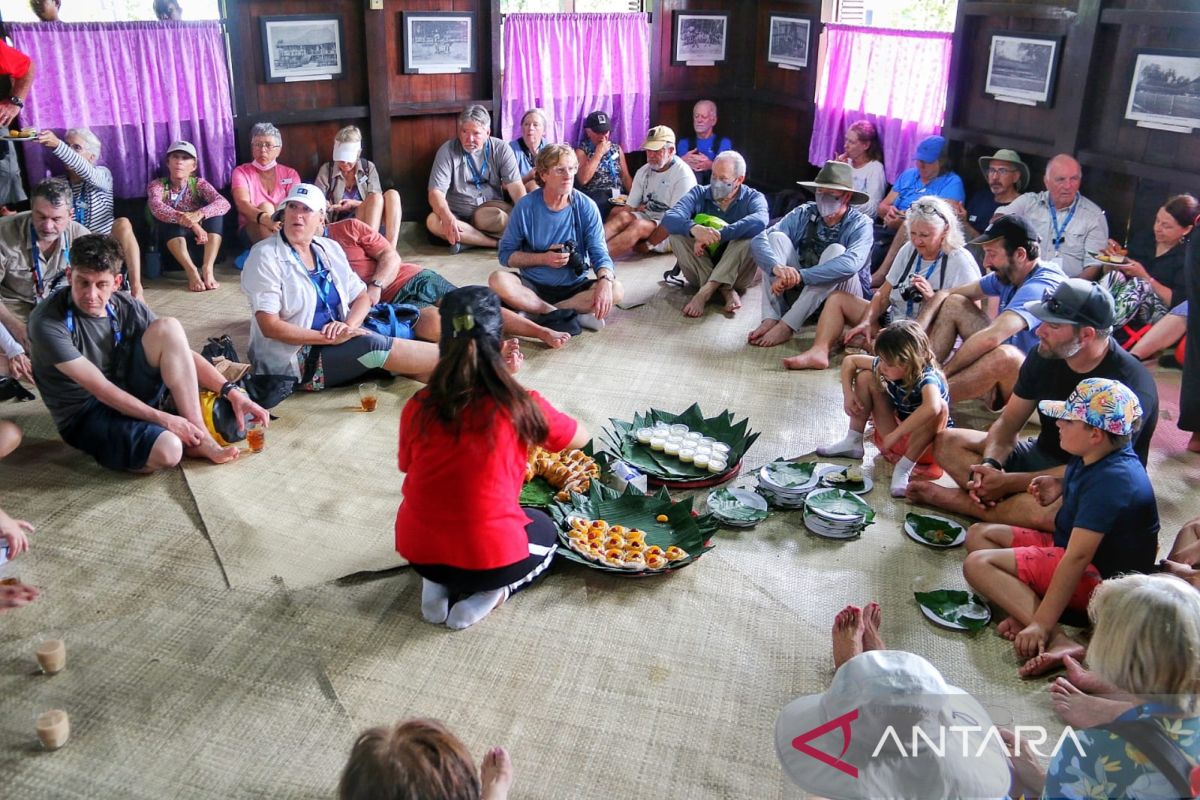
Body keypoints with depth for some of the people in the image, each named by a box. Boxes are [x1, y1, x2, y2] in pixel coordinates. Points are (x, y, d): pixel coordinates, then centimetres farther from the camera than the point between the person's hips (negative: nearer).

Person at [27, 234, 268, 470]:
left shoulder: (126, 307, -5)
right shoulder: (47, 323, -21)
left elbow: (180, 351, -2)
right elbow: (100, 389, -22)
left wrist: (231, 392, -13)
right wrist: (163, 419, -25)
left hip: (126, 395, 6)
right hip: (84, 416, -6)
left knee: (168, 328, -18)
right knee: (167, 451, -37)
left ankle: (197, 436, -18)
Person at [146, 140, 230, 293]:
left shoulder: (198, 184, -2)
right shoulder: (157, 185, -6)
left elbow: (224, 203, -22)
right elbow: (156, 207, -30)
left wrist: (199, 214, -43)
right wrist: (192, 224, -46)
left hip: (199, 240, 1)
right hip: (171, 241, -1)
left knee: (216, 212, -21)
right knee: (169, 218, -30)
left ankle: (207, 268, -33)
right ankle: (191, 271, -40)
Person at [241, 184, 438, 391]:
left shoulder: (329, 249, 9)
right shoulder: (265, 256, -9)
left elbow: (362, 297, 11)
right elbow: (269, 326, -17)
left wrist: (348, 325, -13)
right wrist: (329, 338, -22)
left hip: (336, 341, 6)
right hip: (294, 360, -6)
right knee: (372, 345, -24)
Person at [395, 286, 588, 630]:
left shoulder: (417, 408, -8)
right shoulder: (521, 406, -14)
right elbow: (581, 437, 5)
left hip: (417, 552, 3)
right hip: (490, 557, -3)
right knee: (545, 531, 30)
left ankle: (436, 585, 12)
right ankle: (490, 593, 4)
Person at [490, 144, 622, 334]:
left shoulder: (586, 207, -6)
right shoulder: (526, 206, -7)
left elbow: (599, 253, -10)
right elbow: (506, 254, -4)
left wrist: (605, 280, -32)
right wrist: (544, 259, -18)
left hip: (573, 287, 1)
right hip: (532, 286, -1)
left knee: (616, 290, -26)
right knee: (498, 280, -29)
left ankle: (538, 311, -23)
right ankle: (563, 314, -24)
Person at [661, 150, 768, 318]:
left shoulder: (753, 198, -4)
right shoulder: (699, 193, 1)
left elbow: (760, 221, -30)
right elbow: (669, 219, -18)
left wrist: (717, 235, -37)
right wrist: (694, 229, -39)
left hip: (736, 273, -2)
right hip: (700, 271, 2)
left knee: (750, 235, -27)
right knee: (677, 233, -20)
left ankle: (706, 291, -31)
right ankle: (725, 290, -27)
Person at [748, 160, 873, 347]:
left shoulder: (860, 224, -14)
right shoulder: (803, 214, -5)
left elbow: (851, 263, -35)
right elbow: (759, 241, -18)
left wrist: (800, 276, -44)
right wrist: (778, 267, -40)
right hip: (800, 290, 3)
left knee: (836, 251, -30)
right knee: (776, 237, -15)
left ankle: (787, 326, -32)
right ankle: (770, 319, -29)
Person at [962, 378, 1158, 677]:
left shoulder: (1112, 480, -28)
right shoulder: (1091, 458, 1)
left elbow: (1078, 557, -32)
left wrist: (1042, 624, -33)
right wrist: (1060, 485, 5)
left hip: (1101, 577, -11)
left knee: (978, 564, -19)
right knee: (978, 534, 8)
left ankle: (1057, 640, -29)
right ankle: (1026, 611, -16)